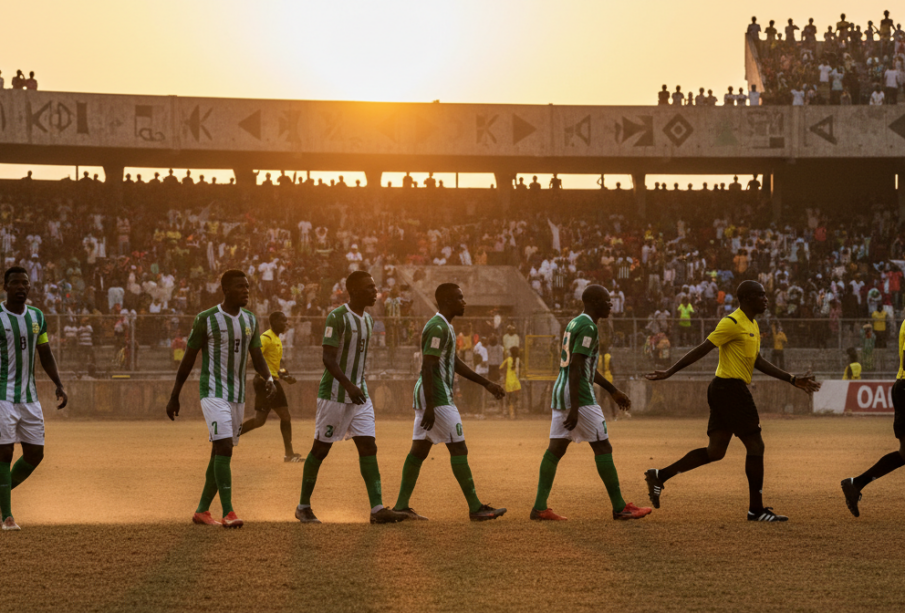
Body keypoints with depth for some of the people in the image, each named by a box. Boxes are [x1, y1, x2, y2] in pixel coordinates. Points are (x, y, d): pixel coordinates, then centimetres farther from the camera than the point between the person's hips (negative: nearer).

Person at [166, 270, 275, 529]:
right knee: (224, 448, -19)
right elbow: (188, 358, -3)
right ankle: (228, 513, -21)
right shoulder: (207, 319, -10)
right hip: (213, 393, -7)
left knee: (220, 453, 10)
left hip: (237, 395, 7)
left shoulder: (250, 320, 8)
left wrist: (268, 378, -15)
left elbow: (257, 358, 8)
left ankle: (202, 511, 20)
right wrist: (174, 396, -1)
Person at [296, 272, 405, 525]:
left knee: (368, 447, -2)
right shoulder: (337, 317, -14)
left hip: (359, 394, 7)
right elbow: (328, 358, -20)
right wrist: (348, 385, -31)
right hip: (334, 394, -7)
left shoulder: (368, 320, 12)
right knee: (321, 449, 1)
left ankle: (377, 508, -7)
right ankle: (303, 506, 13)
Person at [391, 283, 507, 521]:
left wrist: (486, 383, 25)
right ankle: (475, 508, -6)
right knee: (458, 449, -7)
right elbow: (428, 368, -22)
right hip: (436, 398, -11)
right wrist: (430, 407, -26)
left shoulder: (445, 327, 17)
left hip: (426, 397, 11)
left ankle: (401, 506, 11)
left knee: (419, 450, 10)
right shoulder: (438, 328, -16)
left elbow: (455, 363, 25)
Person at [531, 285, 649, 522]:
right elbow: (575, 368, -20)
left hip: (560, 393, 10)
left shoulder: (574, 324, 18)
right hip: (579, 395, -10)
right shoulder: (587, 327, -13)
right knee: (603, 448, -2)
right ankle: (619, 507, 2)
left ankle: (540, 508, 1)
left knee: (556, 449, 6)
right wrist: (574, 409, -24)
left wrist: (613, 391, 32)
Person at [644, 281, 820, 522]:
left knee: (715, 451, 8)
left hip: (725, 391, 10)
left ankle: (660, 475, 9)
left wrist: (792, 380, 22)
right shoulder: (732, 323, -13)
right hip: (730, 389, -10)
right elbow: (702, 349, -15)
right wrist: (670, 372, -17)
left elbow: (758, 362, 24)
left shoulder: (753, 326, 18)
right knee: (755, 446, -4)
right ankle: (756, 509, 2)